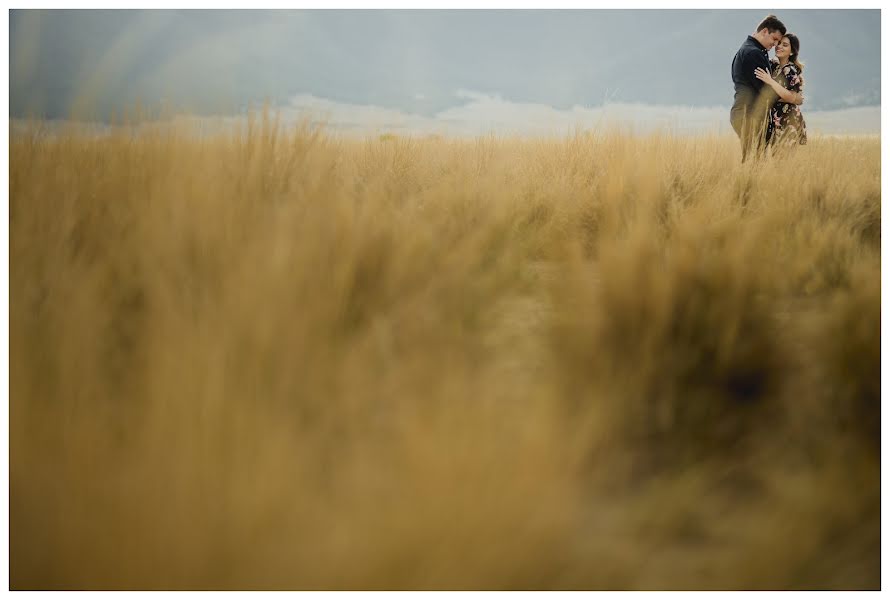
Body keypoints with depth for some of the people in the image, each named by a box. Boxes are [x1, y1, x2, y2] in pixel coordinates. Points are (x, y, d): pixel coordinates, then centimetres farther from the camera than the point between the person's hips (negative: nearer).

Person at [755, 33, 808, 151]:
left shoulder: (792, 71, -12)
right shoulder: (773, 65, 9)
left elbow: (794, 98, -21)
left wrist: (771, 82, -26)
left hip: (788, 124, -7)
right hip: (774, 122, 7)